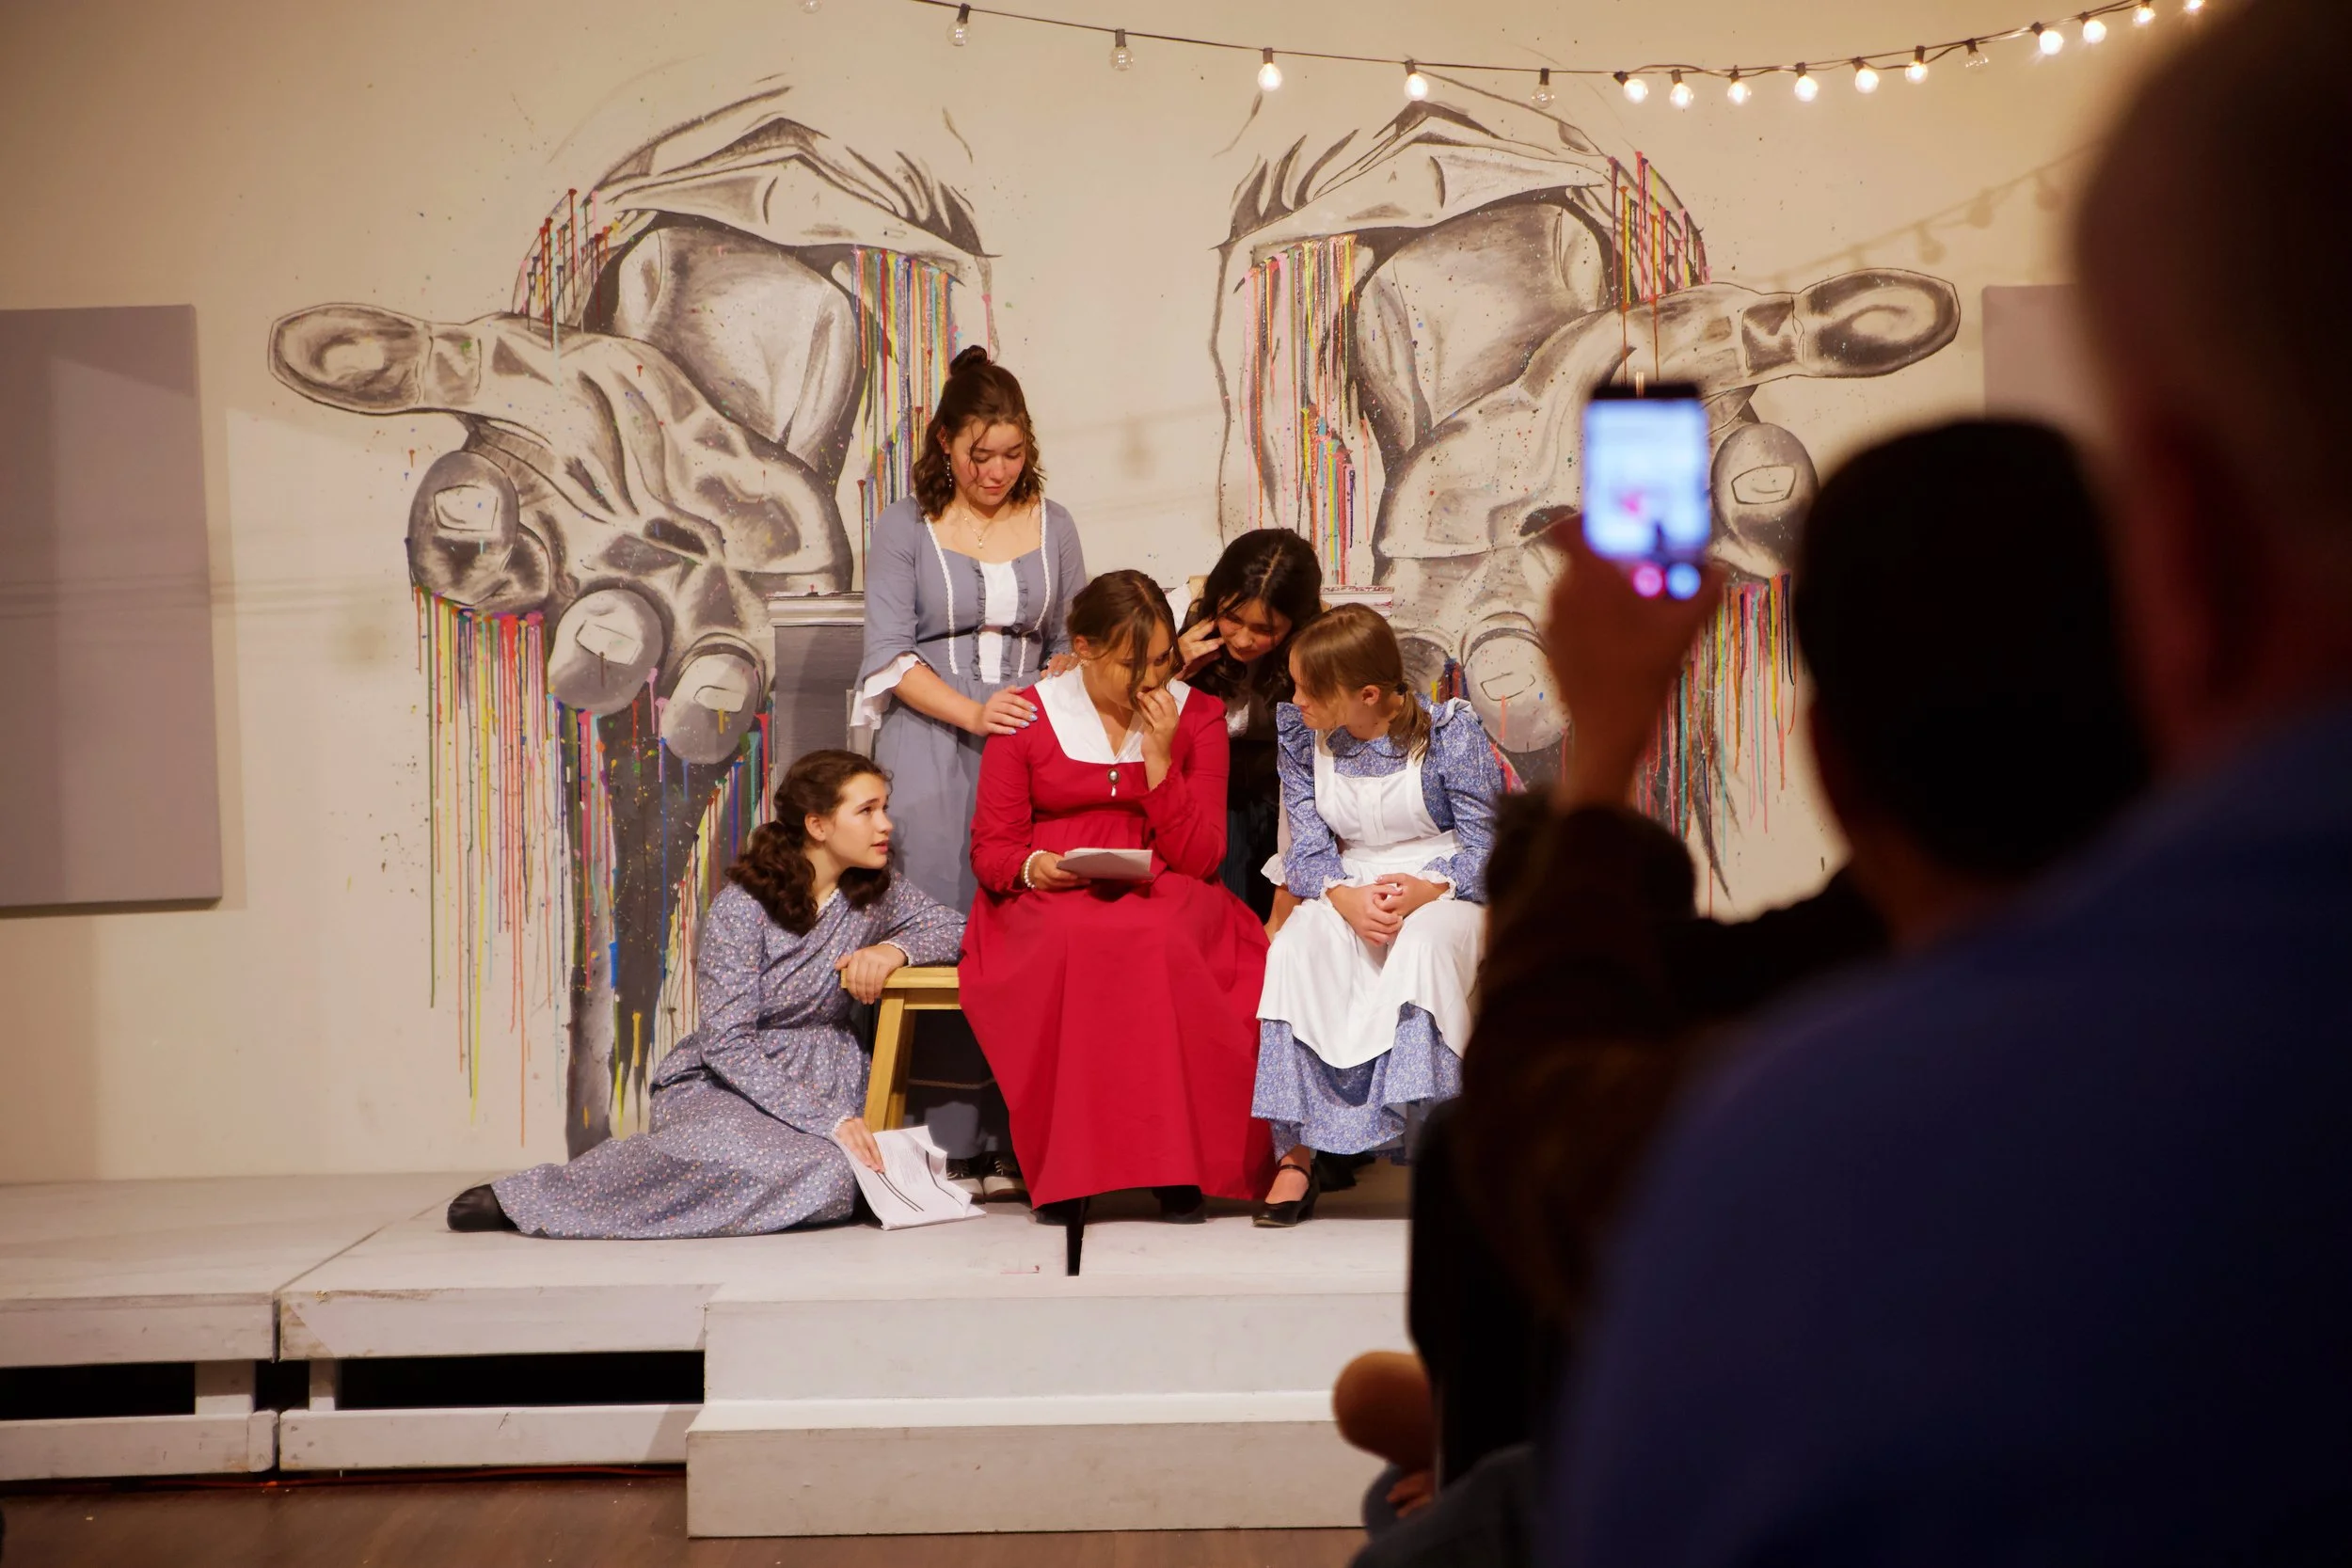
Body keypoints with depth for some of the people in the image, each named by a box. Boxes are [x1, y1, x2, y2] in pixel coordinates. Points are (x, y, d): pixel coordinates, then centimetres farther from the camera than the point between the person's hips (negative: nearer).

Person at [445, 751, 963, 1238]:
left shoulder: (876, 888, 4)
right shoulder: (742, 906, -11)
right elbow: (729, 1043, -17)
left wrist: (894, 947, -10)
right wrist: (828, 1120, -26)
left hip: (825, 1081, 5)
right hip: (725, 1080, -5)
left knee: (832, 1176, -32)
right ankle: (529, 1197, -23)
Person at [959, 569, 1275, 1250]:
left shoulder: (1197, 717, 8)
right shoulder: (1027, 716, 5)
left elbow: (1200, 859, 0)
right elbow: (991, 847, 7)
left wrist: (1159, 759, -10)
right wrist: (1032, 866, -17)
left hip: (1162, 896, 1)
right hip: (1045, 901, -1)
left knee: (1158, 942, -37)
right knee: (1079, 943, -38)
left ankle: (1179, 1167, -29)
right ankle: (1064, 1169, -30)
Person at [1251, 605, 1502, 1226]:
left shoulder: (1451, 730, -11)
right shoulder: (1299, 731, 0)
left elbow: (1484, 847, -8)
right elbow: (1308, 850, -2)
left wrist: (1423, 890, -28)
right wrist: (1347, 897, -25)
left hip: (1444, 890, -3)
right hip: (1349, 891, 3)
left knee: (1422, 946, -39)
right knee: (1298, 946, -32)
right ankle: (1297, 1154, -31)